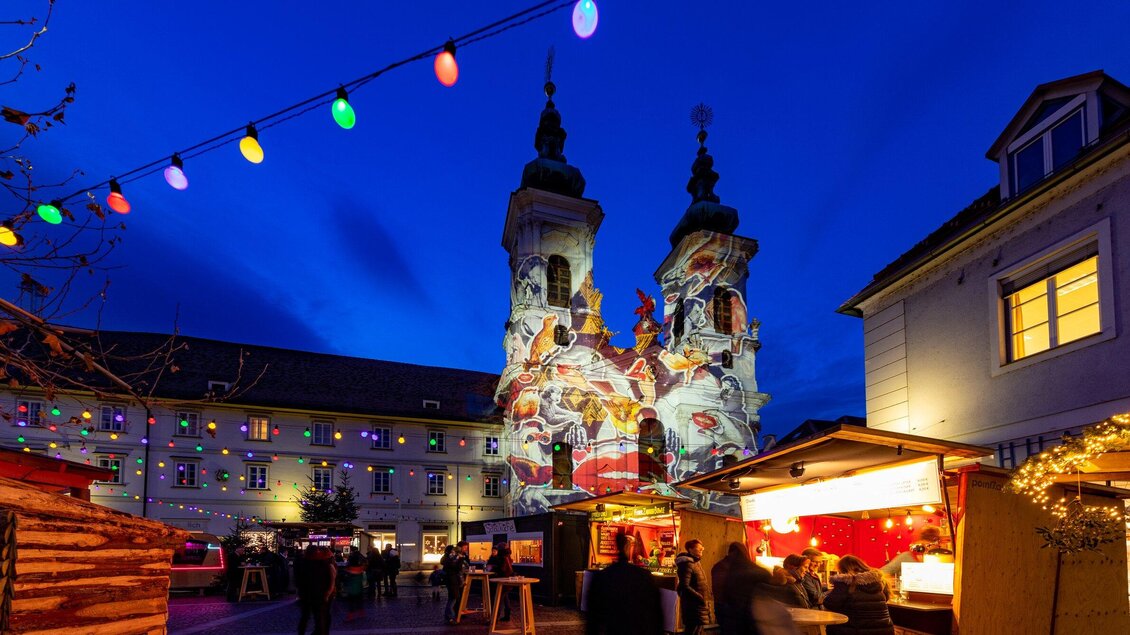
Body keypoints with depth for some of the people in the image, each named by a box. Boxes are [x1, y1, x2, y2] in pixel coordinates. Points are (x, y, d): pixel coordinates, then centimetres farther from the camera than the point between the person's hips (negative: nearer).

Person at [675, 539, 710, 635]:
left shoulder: (695, 562, 14)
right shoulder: (687, 564, -18)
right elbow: (684, 586, -24)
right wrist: (700, 598, -21)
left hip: (698, 605, 10)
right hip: (693, 605, -10)